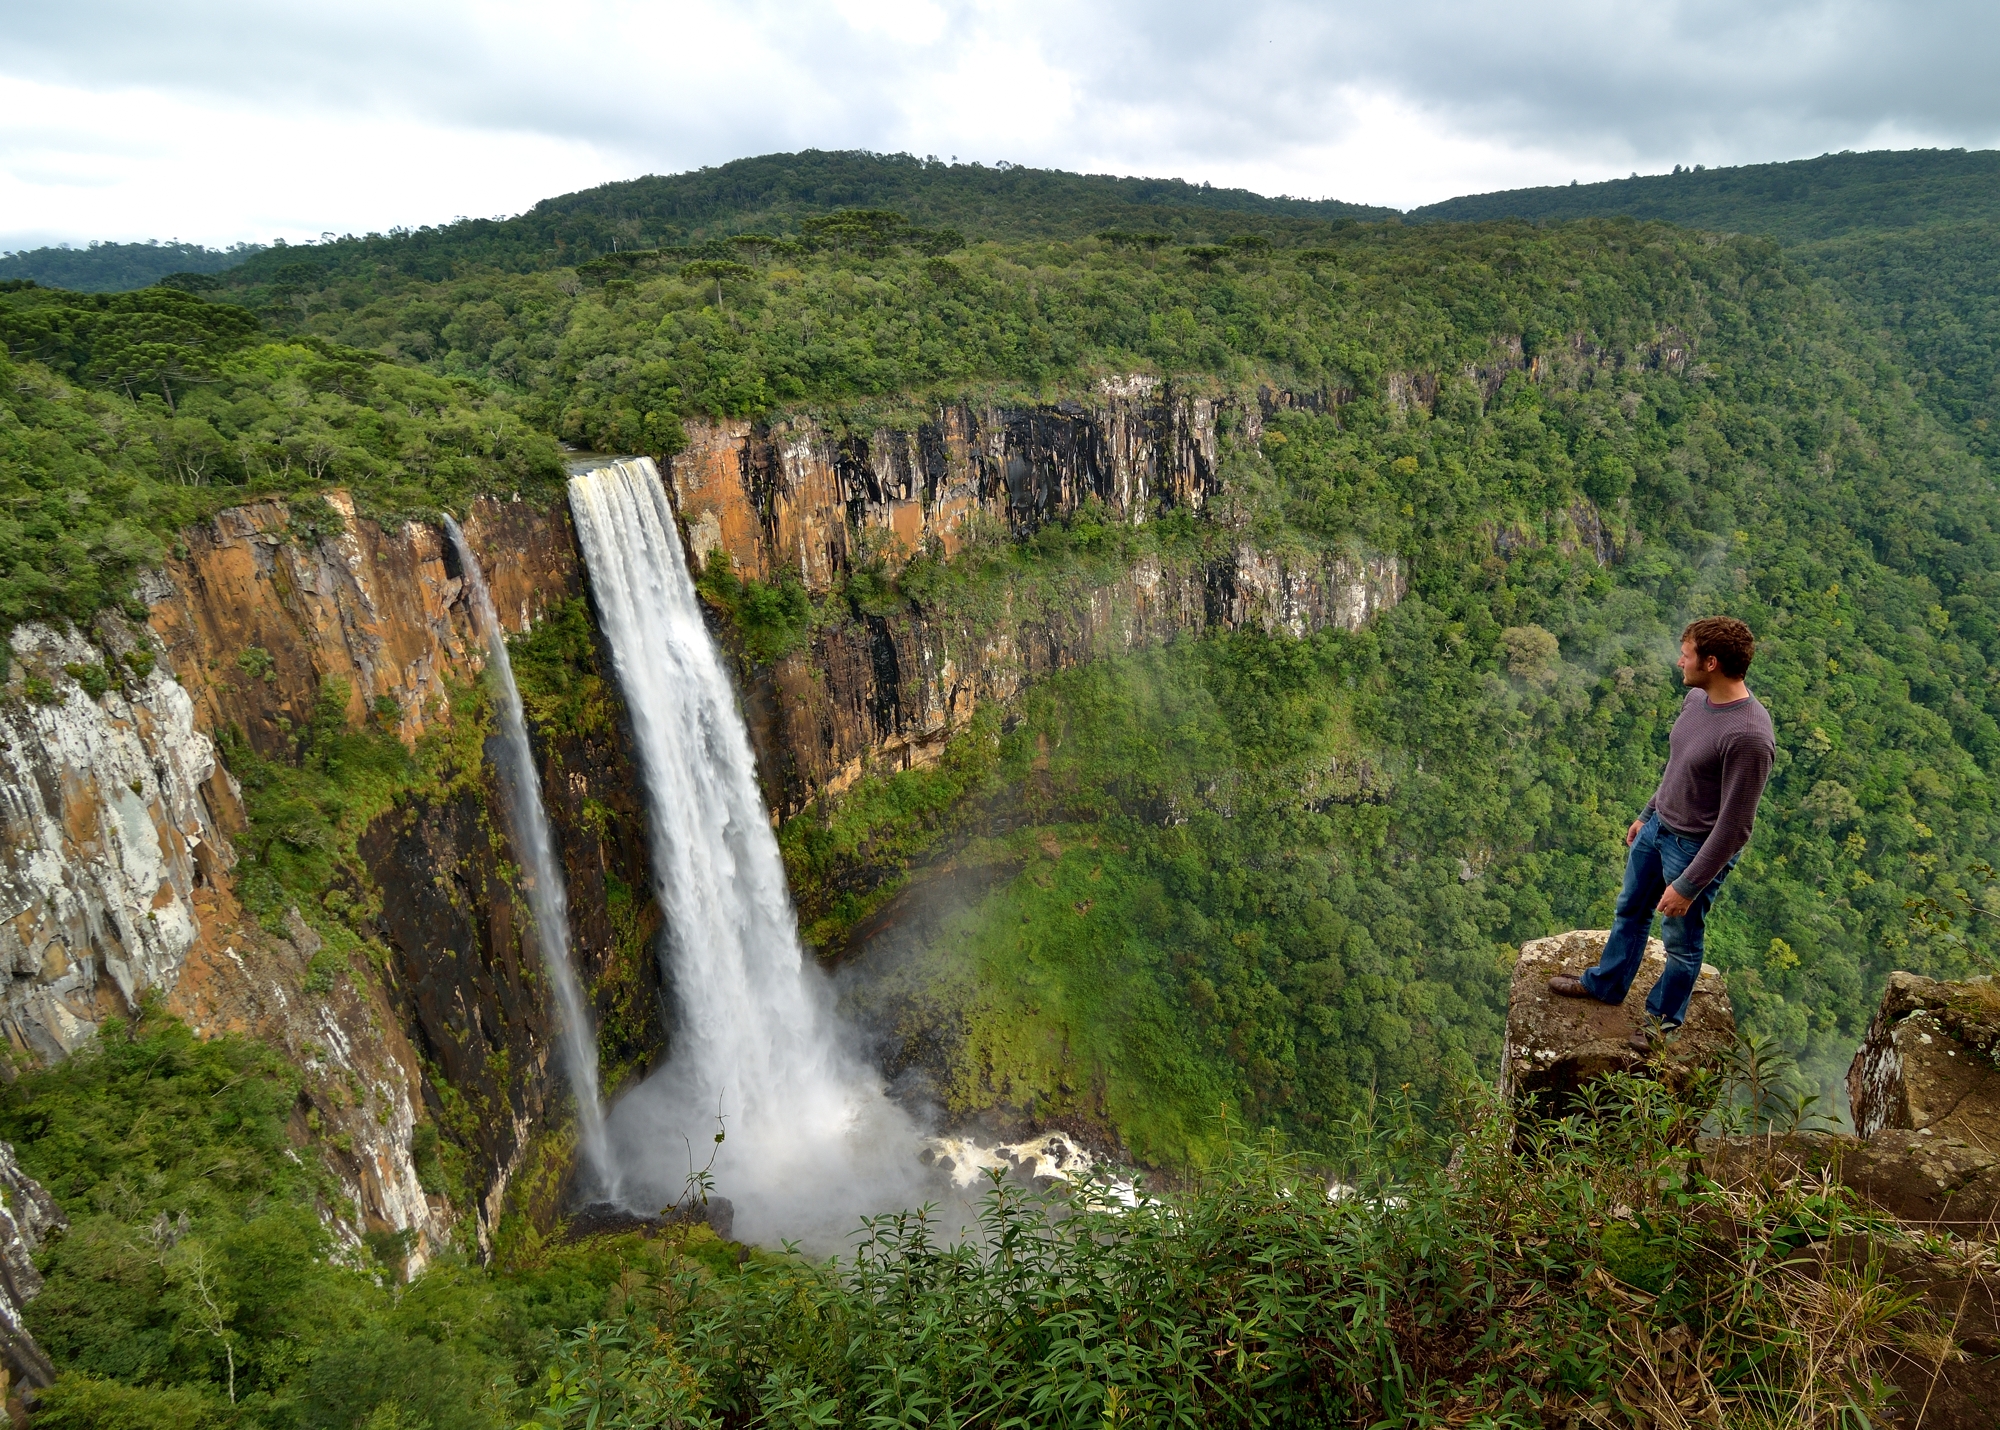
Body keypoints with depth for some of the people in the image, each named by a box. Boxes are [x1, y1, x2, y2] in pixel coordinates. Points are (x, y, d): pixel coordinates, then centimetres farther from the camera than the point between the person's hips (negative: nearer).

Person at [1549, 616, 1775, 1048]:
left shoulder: (1749, 736, -32)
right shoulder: (1696, 698, -5)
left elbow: (1734, 828, -27)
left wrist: (1688, 886, -23)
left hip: (1696, 849, -8)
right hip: (1657, 828, 8)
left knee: (1680, 941, 16)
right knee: (1630, 912, 26)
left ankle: (1665, 1016, 40)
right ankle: (1606, 984, 49)